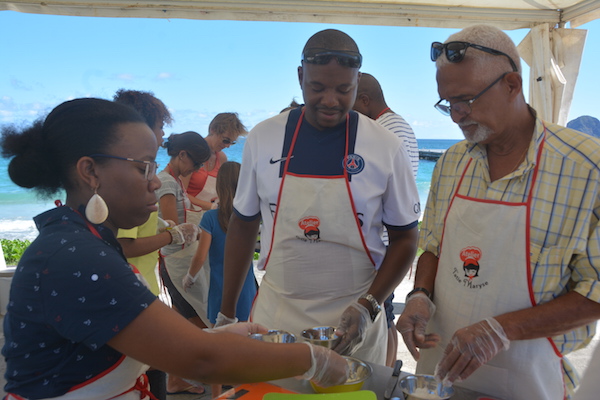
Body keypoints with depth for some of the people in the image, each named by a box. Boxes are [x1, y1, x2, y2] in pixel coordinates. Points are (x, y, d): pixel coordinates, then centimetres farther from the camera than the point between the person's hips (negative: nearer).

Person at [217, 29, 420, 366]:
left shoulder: (387, 148, -8)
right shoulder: (263, 138, -3)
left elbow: (405, 237, 0)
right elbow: (243, 225, 5)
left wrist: (369, 306, -13)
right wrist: (227, 312, 7)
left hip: (352, 322, -1)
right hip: (275, 316, 2)